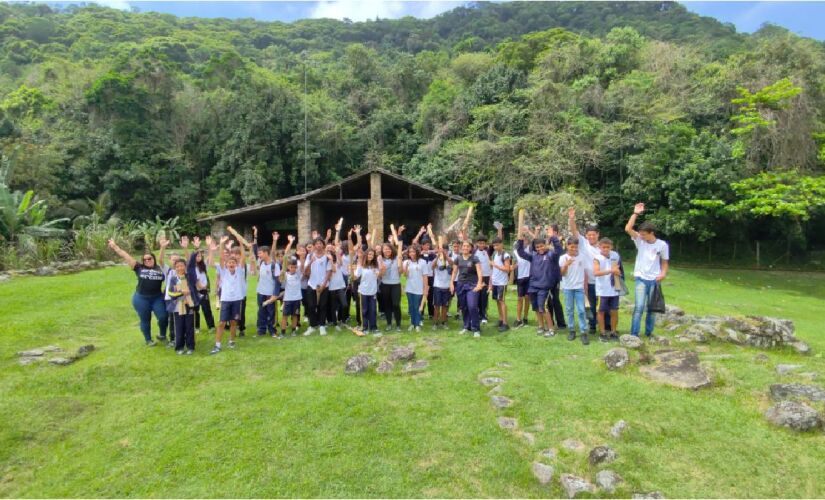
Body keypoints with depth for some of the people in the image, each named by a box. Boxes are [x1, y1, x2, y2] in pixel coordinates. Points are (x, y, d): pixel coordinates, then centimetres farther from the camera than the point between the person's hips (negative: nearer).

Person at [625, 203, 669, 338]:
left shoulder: (662, 245, -2)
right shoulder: (640, 241, -2)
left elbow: (665, 262, 7)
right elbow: (628, 229, -15)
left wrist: (663, 273, -11)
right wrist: (635, 213, -16)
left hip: (654, 280, 1)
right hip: (641, 279, -1)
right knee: (639, 307, -7)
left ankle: (649, 333, 23)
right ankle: (634, 334, -3)